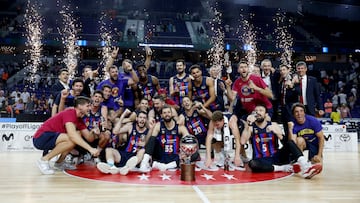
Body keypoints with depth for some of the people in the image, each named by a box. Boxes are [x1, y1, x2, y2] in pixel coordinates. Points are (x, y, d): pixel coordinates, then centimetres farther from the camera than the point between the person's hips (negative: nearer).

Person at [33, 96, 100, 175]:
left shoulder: (79, 120, 10)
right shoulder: (70, 112, -18)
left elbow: (89, 138, 7)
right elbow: (72, 135, -33)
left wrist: (94, 132, -16)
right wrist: (90, 148, -36)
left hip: (51, 137, 9)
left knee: (78, 134, 5)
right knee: (72, 139, -27)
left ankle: (59, 162, 7)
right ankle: (44, 160, -12)